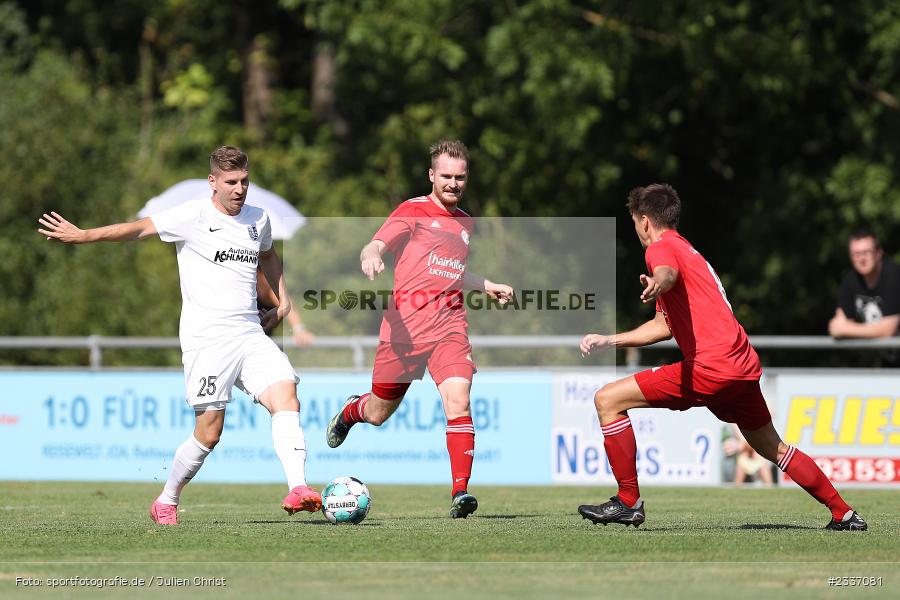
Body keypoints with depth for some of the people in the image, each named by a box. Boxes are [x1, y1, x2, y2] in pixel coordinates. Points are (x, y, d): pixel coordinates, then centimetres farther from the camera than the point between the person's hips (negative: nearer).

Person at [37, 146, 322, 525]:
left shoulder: (258, 220, 15)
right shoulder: (194, 217, -3)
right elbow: (139, 229, -7)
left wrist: (283, 299, 28)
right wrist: (82, 236, -16)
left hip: (251, 334, 5)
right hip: (207, 338, -5)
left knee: (285, 396, -18)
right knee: (209, 432, -6)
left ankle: (297, 490, -28)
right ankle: (166, 503, 15)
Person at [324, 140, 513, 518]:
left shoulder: (465, 224, 20)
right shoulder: (413, 211, 1)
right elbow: (376, 245, -13)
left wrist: (487, 286, 26)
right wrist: (370, 256, -35)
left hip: (449, 324, 3)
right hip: (405, 323, -3)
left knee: (458, 400, -21)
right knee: (379, 413, 9)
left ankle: (460, 491, -23)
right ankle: (350, 411, 47)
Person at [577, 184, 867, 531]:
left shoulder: (662, 248, -2)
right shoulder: (687, 250, 28)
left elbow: (668, 273, -30)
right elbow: (665, 326, 33)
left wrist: (657, 284, -54)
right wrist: (609, 341, 31)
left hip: (711, 366, -10)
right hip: (743, 364, 10)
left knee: (607, 400, -8)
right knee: (774, 449, 25)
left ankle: (628, 502, -8)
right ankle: (844, 515, 29)